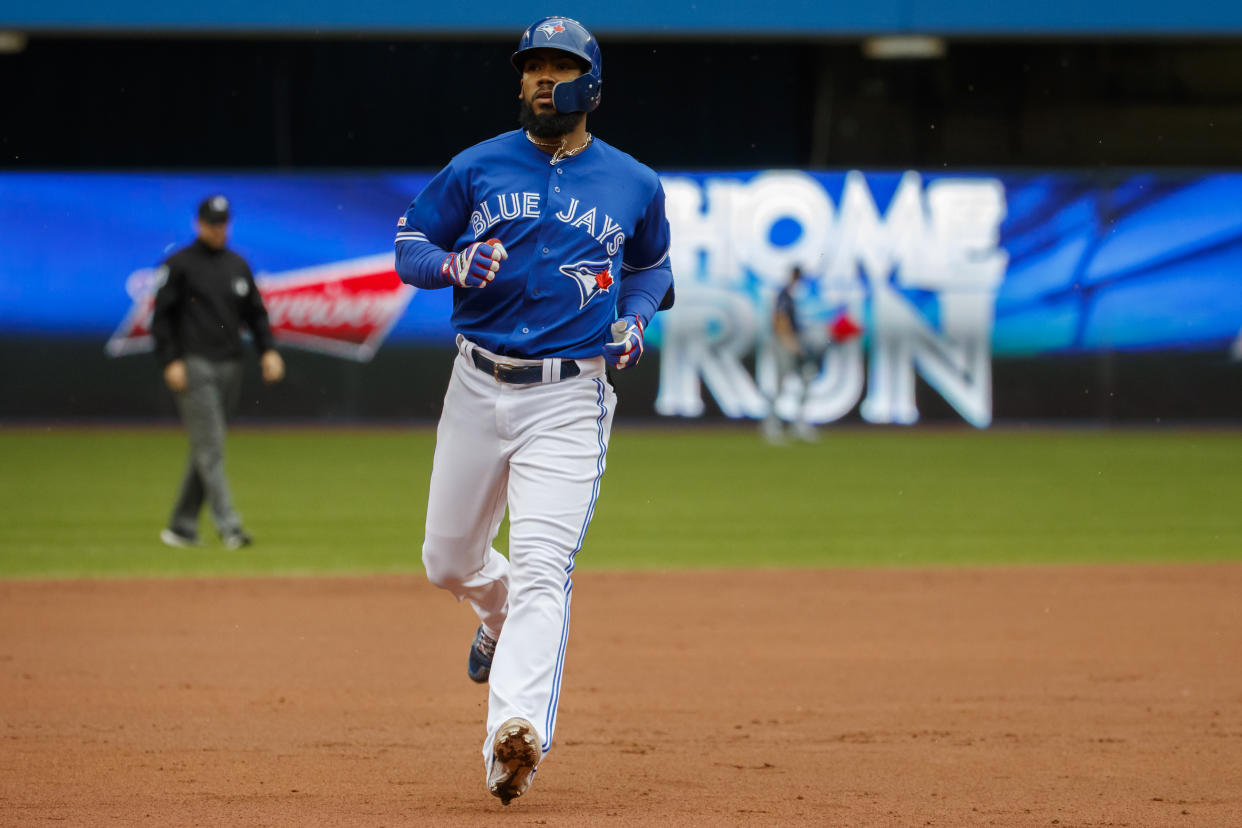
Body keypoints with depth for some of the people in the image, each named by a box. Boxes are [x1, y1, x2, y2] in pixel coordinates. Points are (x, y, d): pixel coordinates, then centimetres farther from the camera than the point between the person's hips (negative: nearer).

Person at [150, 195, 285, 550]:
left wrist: (267, 350, 2)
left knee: (206, 449, 8)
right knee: (210, 447, -12)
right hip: (194, 366, -6)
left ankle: (182, 526, 15)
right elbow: (162, 316, -5)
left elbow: (255, 312, 17)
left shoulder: (237, 265, 15)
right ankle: (228, 526, -18)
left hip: (229, 366, 6)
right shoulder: (179, 265, -2)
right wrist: (171, 362, -14)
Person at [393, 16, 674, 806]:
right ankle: (502, 613, 49)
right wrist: (455, 264, -13)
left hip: (569, 399, -3)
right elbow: (410, 245, 8)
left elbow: (651, 264, 24)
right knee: (448, 560, 13)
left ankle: (517, 733, -31)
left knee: (543, 567, -18)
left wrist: (637, 315, 3)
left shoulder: (634, 185, 6)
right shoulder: (477, 169, 4)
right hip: (479, 389, 3)